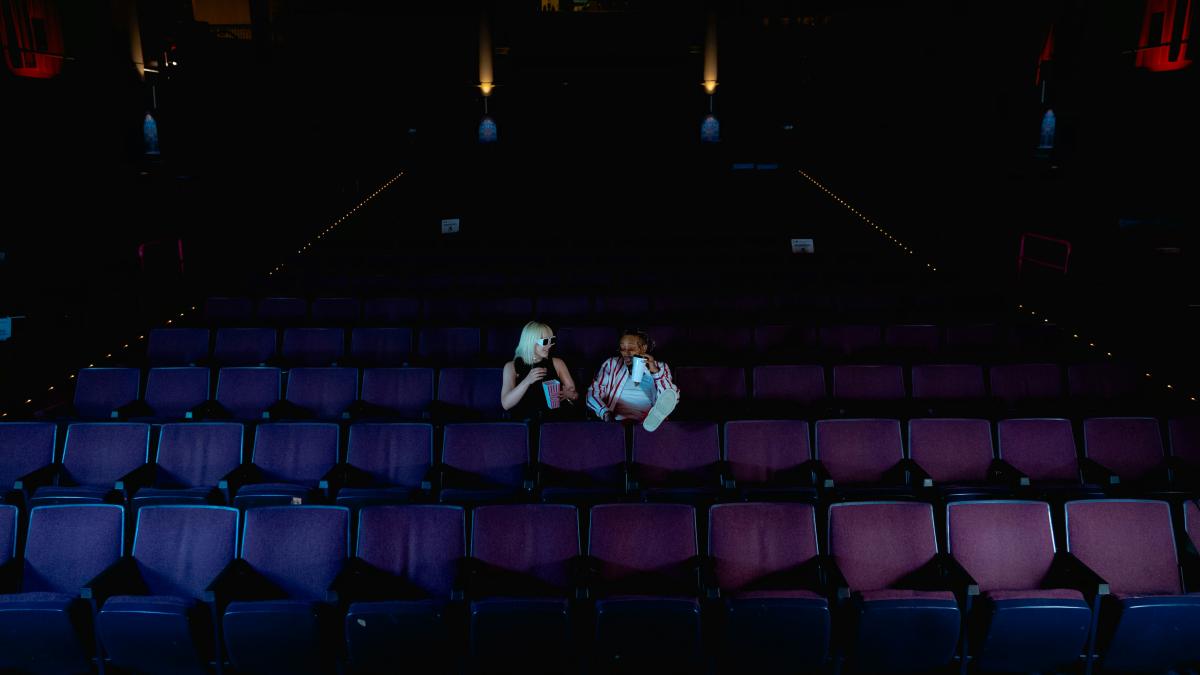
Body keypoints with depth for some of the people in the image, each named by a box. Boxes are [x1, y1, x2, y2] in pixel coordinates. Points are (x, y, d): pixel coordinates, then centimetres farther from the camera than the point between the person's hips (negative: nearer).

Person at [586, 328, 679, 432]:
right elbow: (593, 393, 6)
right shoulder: (611, 364, 15)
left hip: (649, 419, 0)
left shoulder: (659, 367, 13)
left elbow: (672, 400, -1)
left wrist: (655, 372, -12)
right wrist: (604, 412, -15)